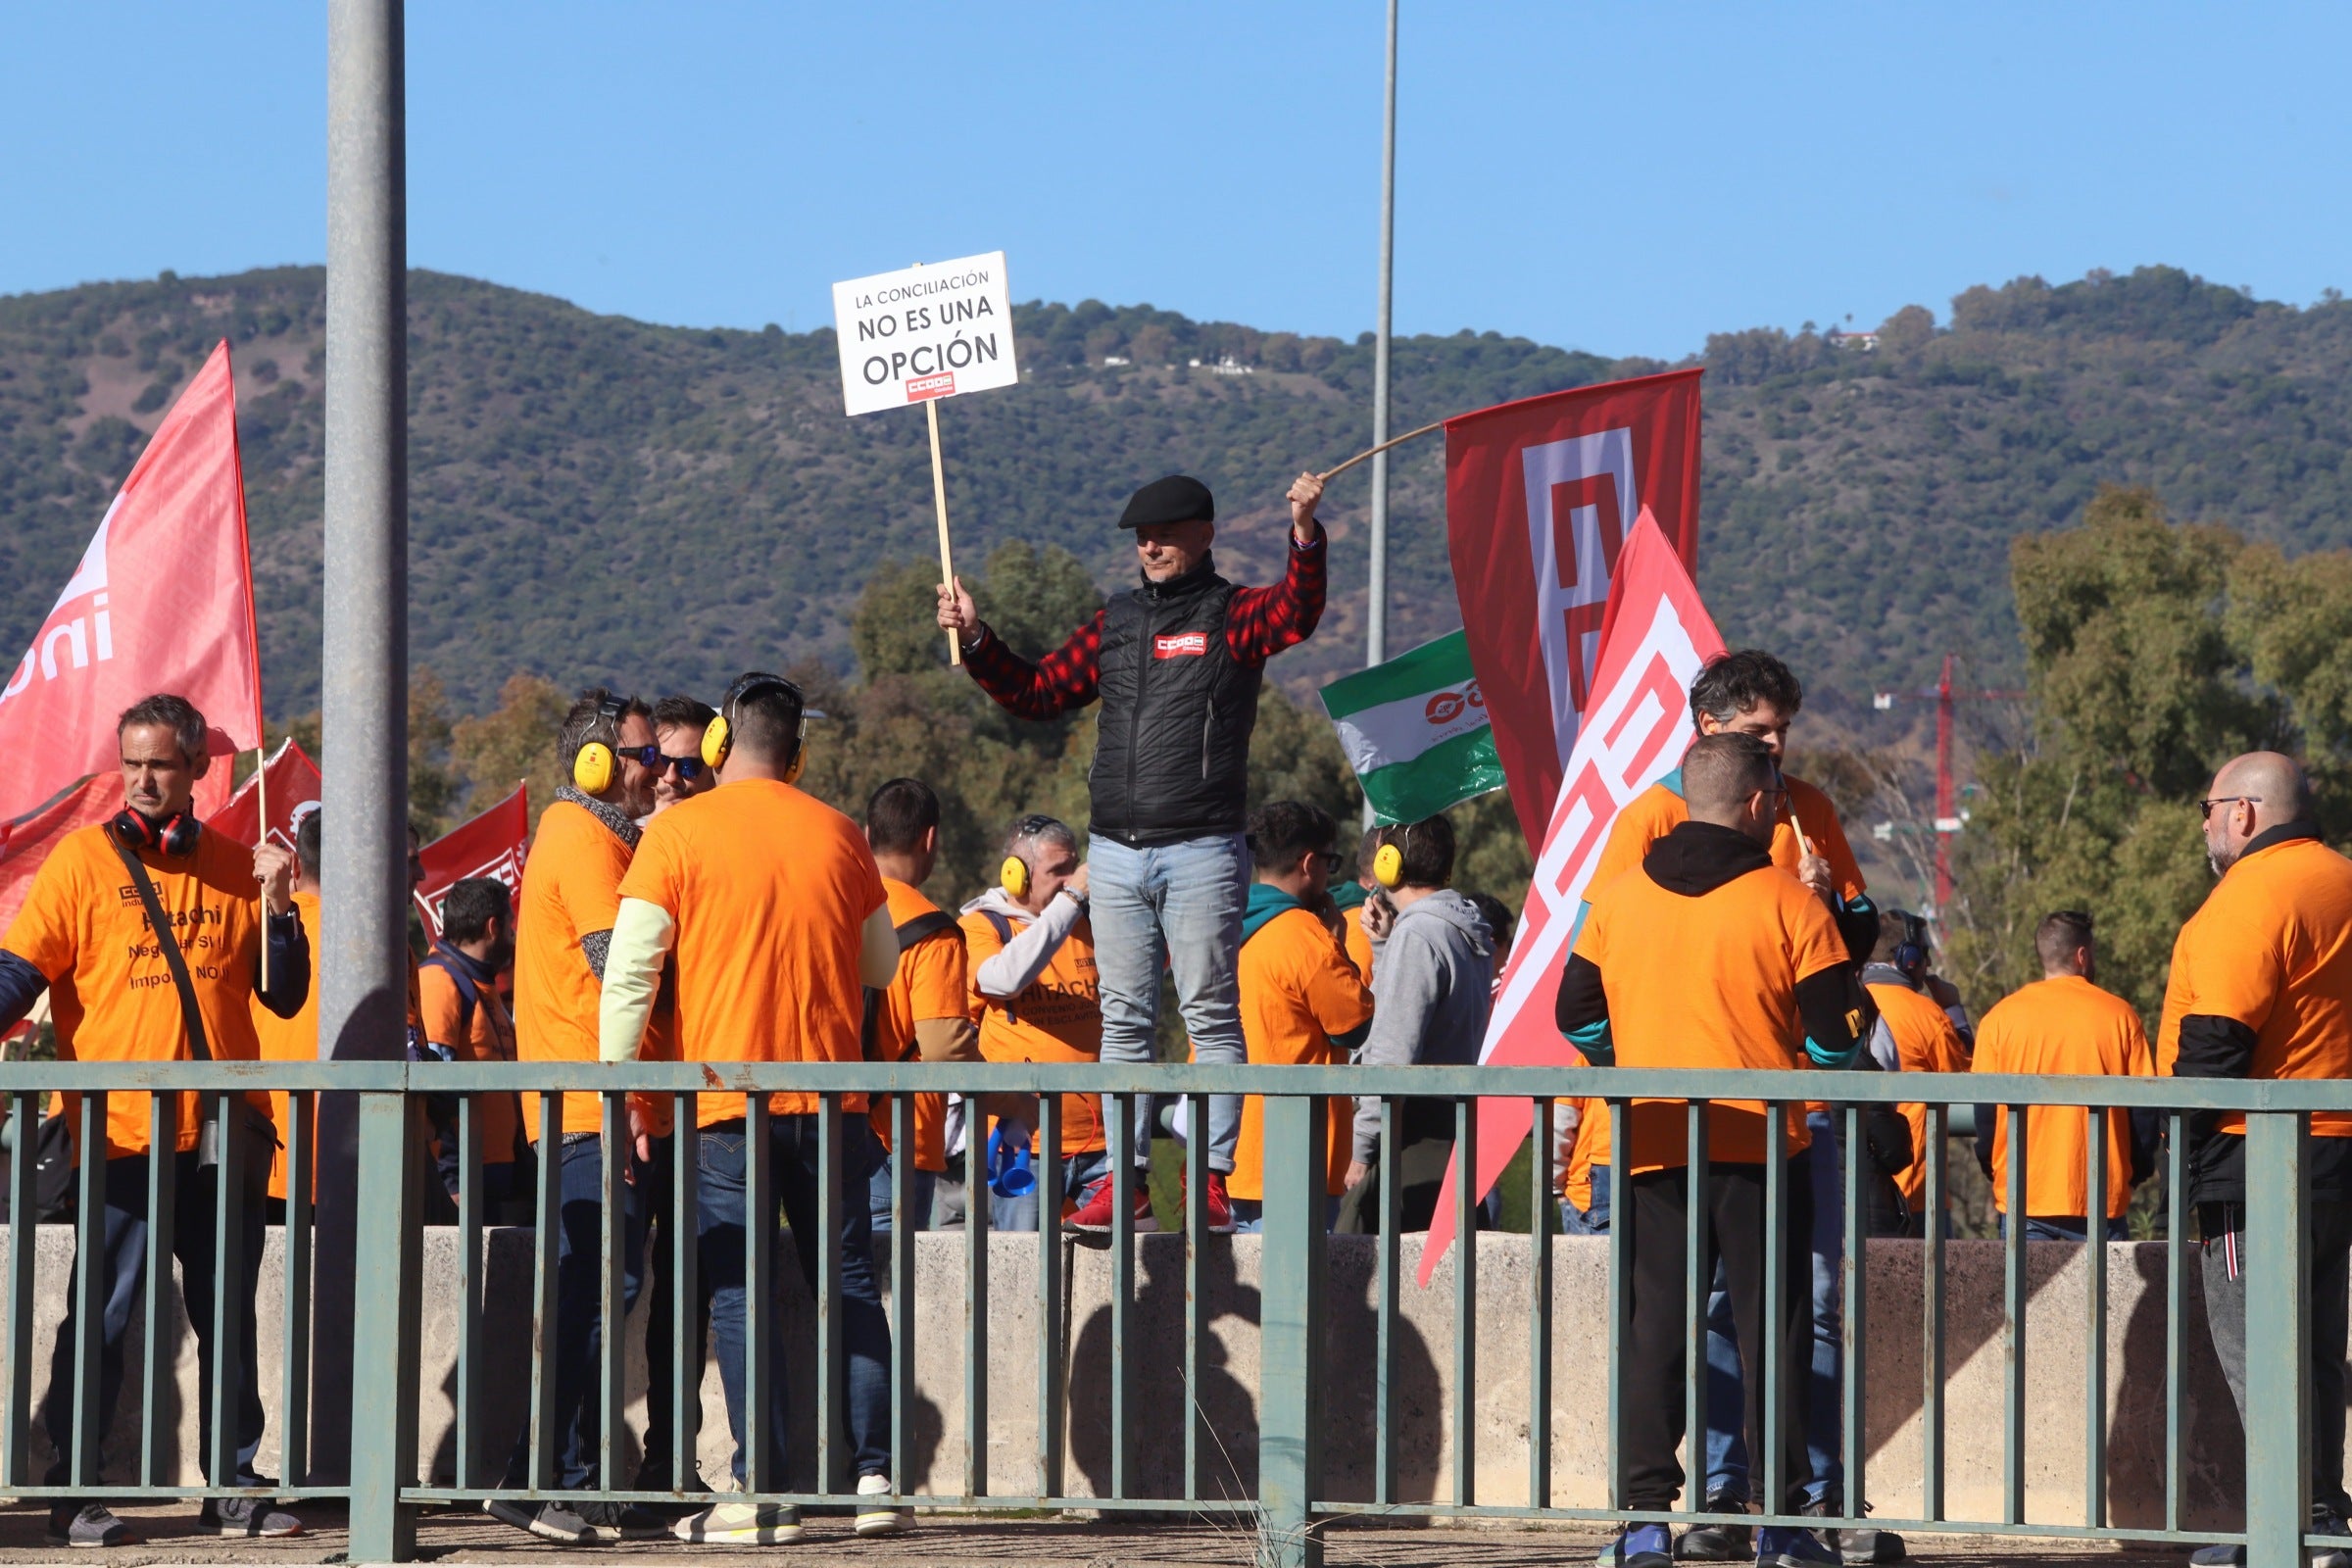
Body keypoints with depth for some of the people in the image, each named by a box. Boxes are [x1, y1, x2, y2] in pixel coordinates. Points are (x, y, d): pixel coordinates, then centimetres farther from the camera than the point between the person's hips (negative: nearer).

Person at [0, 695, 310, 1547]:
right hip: (121, 1127, -3)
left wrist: (274, 904, -3)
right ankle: (74, 1492, 3)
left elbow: (284, 997, 10)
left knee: (229, 1316, 8)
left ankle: (232, 1485, 16)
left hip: (224, 1131, 3)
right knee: (102, 1314, -3)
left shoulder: (235, 867, 11)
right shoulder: (83, 858, 2)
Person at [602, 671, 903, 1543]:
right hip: (830, 1093, 3)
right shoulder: (838, 835, 8)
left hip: (725, 1092, -3)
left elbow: (629, 971, -7)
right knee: (848, 1284, 10)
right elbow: (882, 965, 19)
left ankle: (763, 1496, -5)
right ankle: (874, 1478, 7)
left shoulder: (680, 832, -3)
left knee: (740, 1293, -1)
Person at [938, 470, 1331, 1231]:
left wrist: (1305, 536, -36)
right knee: (1124, 1019, 6)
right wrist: (975, 640, 12)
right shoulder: (1115, 621, 16)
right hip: (1117, 850, 5)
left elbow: (1296, 615, -21)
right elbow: (1037, 692, 23)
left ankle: (1214, 1178, -3)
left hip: (1202, 850, -5)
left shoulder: (1231, 615, 1)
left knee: (1210, 1015, -5)